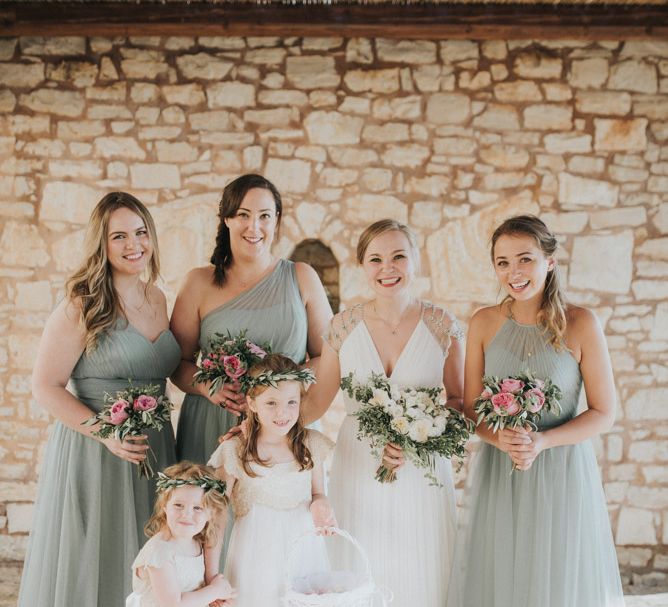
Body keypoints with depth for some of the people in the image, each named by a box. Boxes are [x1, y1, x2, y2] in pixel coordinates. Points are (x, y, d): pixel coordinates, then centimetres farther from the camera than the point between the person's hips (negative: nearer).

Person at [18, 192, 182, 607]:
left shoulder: (158, 300, 8)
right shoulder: (82, 307, -11)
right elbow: (46, 387, -13)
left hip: (154, 449, 6)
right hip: (94, 453, -6)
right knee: (91, 570, 6)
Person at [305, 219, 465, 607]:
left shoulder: (443, 326, -4)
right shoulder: (344, 327, -1)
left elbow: (459, 400, 2)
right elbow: (317, 402, 3)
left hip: (423, 471, -1)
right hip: (359, 471, 1)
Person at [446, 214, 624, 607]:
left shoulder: (580, 324, -9)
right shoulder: (485, 323, -1)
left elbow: (604, 413, -5)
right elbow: (470, 408, 4)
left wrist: (542, 441, -19)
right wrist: (499, 438, -16)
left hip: (563, 473, -2)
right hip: (498, 475, 2)